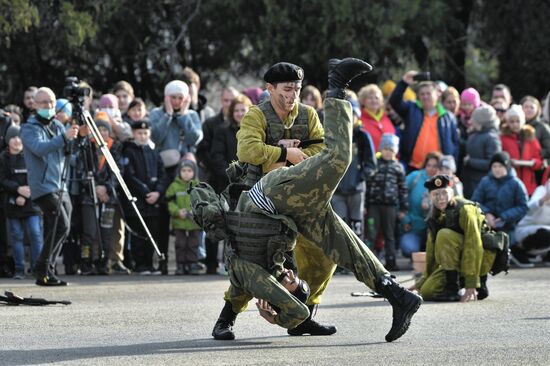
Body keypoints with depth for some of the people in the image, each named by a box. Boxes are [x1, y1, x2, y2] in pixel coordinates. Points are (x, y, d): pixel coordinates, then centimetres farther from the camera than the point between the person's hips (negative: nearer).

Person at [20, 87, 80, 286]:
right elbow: (40, 148, -23)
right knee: (61, 225, -17)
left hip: (61, 187, 7)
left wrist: (75, 138, -9)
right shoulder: (29, 128, -5)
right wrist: (64, 137, -35)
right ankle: (42, 269, -11)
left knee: (54, 231, 6)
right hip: (43, 186, -7)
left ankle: (45, 274, 12)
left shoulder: (57, 126, 17)